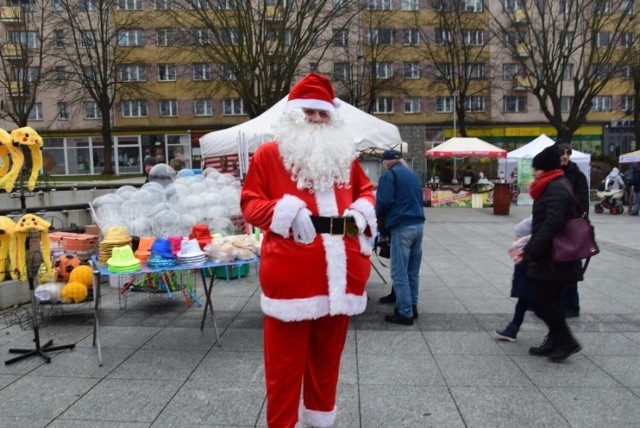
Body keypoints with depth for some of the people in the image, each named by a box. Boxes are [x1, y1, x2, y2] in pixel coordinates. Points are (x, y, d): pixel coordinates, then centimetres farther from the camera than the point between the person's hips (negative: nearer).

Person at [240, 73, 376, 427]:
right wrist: (286, 212, -18)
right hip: (291, 274, -5)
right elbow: (250, 204, -1)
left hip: (340, 272, 5)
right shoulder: (269, 154, 0)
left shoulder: (344, 154, 13)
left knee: (328, 354, 20)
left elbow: (365, 189, 24)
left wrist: (362, 211, 2)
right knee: (285, 360, 5)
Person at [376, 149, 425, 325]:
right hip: (418, 224, 8)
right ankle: (412, 307, 22)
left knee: (400, 272, -2)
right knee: (413, 270, 14)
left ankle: (405, 313, 0)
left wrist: (377, 214, 7)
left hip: (402, 226, -8)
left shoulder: (389, 175, -4)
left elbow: (384, 202, -13)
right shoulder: (412, 175, 20)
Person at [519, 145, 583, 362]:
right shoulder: (556, 186, 16)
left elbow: (552, 224, -27)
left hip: (552, 257, -10)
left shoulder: (555, 189, -17)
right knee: (551, 300, 14)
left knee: (540, 301, -5)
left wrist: (531, 250, -26)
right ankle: (554, 342, 23)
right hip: (553, 256, 10)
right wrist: (530, 246, 15)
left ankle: (567, 341, 6)